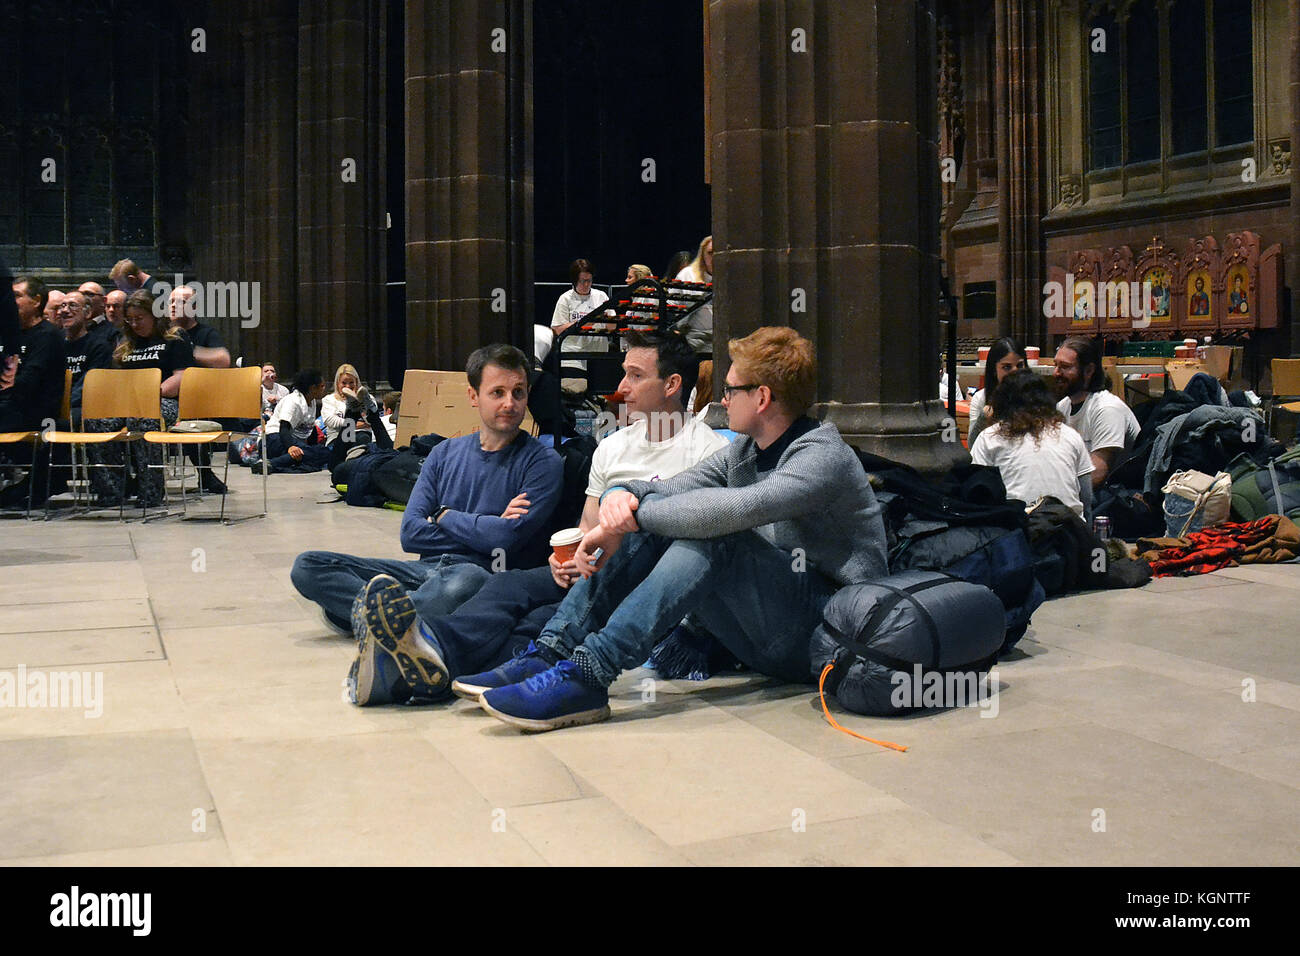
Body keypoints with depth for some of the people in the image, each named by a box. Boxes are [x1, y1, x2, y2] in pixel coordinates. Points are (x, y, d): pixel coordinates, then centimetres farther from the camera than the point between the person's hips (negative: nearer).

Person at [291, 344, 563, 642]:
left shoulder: (542, 462, 1)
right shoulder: (445, 453, 15)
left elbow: (507, 537, -14)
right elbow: (411, 534, 5)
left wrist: (445, 516, 2)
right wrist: (484, 529, -5)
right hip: (427, 569, 5)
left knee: (466, 580, -43)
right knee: (307, 566, -7)